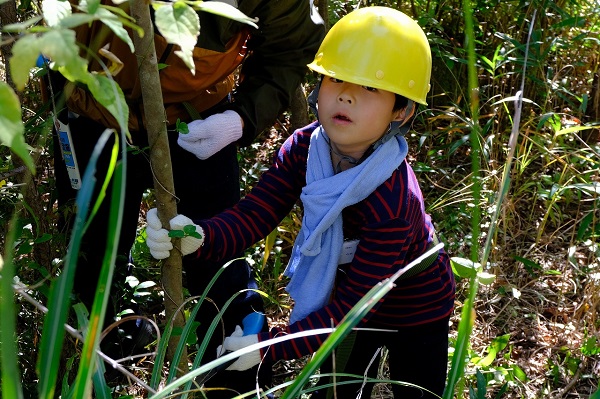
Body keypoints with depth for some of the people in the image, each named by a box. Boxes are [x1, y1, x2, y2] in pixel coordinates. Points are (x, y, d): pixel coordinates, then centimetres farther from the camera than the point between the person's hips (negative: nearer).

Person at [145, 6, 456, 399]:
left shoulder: (392, 203, -40)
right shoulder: (305, 148, -22)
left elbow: (352, 306, -35)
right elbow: (254, 214, -25)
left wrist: (267, 346, -37)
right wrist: (199, 237, -46)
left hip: (416, 310, -5)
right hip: (352, 296, 5)